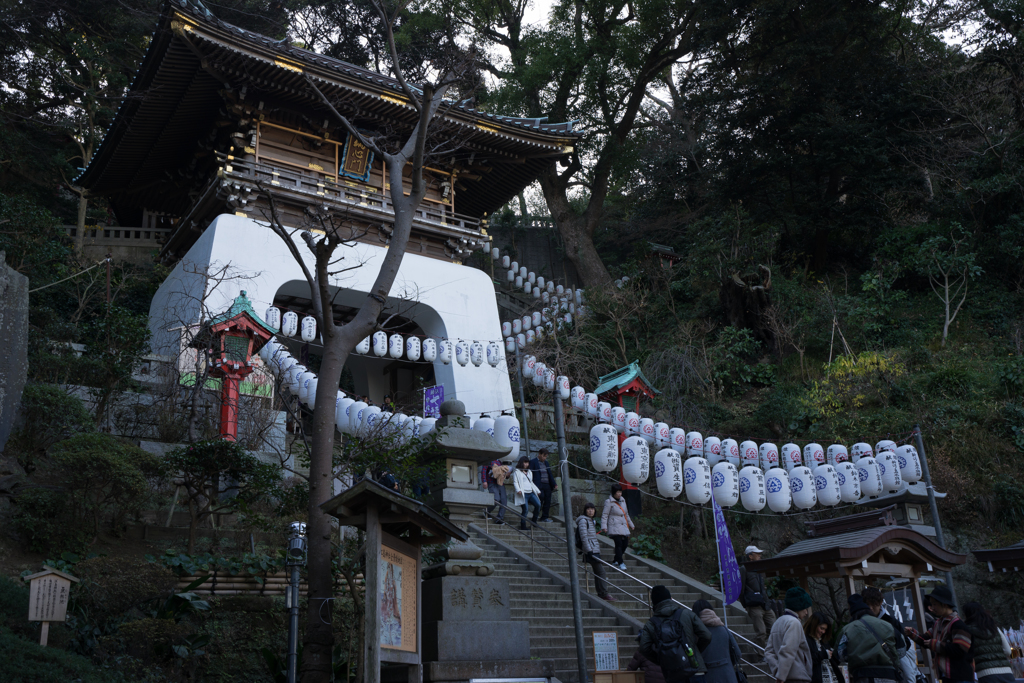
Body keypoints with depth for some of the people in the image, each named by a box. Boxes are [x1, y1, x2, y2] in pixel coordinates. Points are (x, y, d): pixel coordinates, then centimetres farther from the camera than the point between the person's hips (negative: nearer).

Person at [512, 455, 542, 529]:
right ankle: (523, 526, -5)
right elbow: (515, 482, -2)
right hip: (523, 493, -6)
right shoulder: (517, 472, 6)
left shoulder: (529, 472, 26)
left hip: (531, 493, 6)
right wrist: (518, 490, -18)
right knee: (525, 509, -14)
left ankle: (534, 521, -1)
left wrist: (537, 490, 22)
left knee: (538, 504, -15)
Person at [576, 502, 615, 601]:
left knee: (597, 572, 9)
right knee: (601, 571, -10)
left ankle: (601, 593, 12)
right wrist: (589, 550, -22)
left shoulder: (591, 520, 19)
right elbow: (584, 536, -17)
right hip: (591, 551, -9)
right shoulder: (583, 520, -10)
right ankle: (604, 594, -7)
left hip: (595, 549, 9)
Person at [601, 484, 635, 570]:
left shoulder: (622, 501, 16)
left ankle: (615, 560, 21)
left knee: (625, 543, 4)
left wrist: (631, 524, 32)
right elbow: (604, 515, -8)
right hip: (614, 528, -7)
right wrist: (604, 527, -17)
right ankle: (620, 563, -11)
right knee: (619, 544, -15)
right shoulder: (609, 502, -6)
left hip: (623, 527, 7)